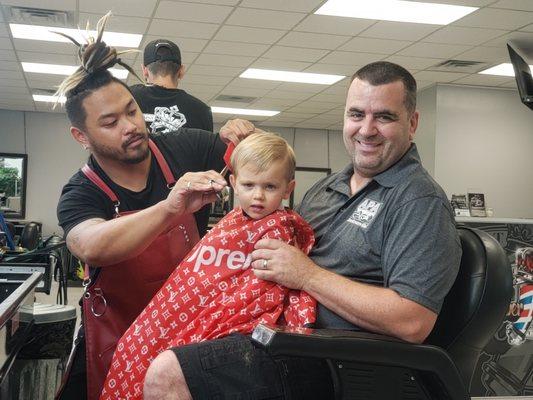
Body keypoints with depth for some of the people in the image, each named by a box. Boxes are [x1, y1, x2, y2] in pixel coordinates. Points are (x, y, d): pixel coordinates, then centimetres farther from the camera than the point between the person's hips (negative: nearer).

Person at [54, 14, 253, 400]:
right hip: (119, 339, -1)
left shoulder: (186, 148, -10)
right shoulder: (80, 194, -14)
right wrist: (170, 207, -51)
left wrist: (241, 137, -24)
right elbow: (91, 247, -37)